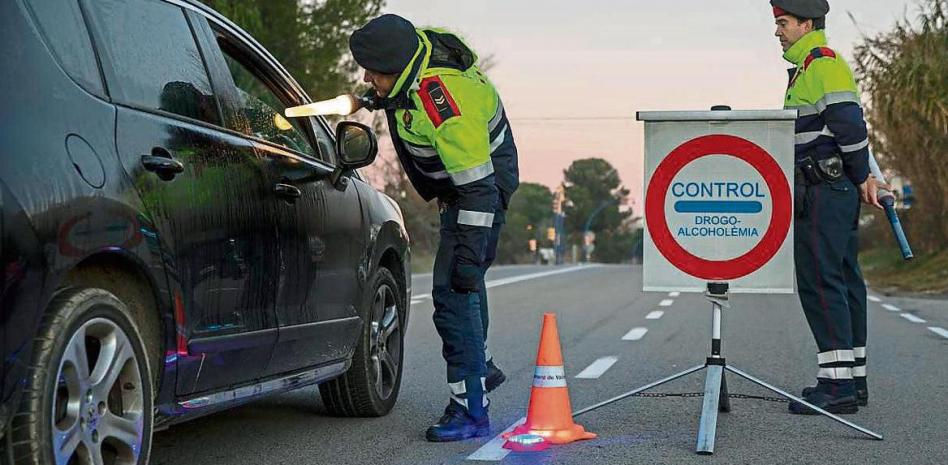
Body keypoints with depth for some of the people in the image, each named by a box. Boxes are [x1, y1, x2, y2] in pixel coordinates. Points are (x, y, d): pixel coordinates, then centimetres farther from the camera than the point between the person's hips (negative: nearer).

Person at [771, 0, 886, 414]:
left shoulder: (823, 63, -12)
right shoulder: (808, 66, 21)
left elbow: (849, 124, -20)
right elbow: (847, 127, 23)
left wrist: (861, 177, -12)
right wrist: (862, 177, 16)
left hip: (826, 190, -11)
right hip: (836, 191, 11)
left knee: (819, 281, -12)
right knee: (844, 282, 11)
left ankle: (837, 384, -12)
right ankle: (853, 379, 17)